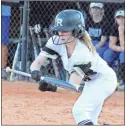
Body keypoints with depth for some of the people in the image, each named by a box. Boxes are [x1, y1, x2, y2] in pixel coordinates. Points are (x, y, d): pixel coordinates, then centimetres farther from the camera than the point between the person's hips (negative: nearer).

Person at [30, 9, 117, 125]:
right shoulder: (56, 42, -16)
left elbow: (73, 86, -35)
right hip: (91, 81, 8)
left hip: (104, 79, -8)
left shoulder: (83, 52, -34)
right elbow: (37, 63, -19)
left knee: (79, 111, -24)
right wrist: (36, 71, -43)